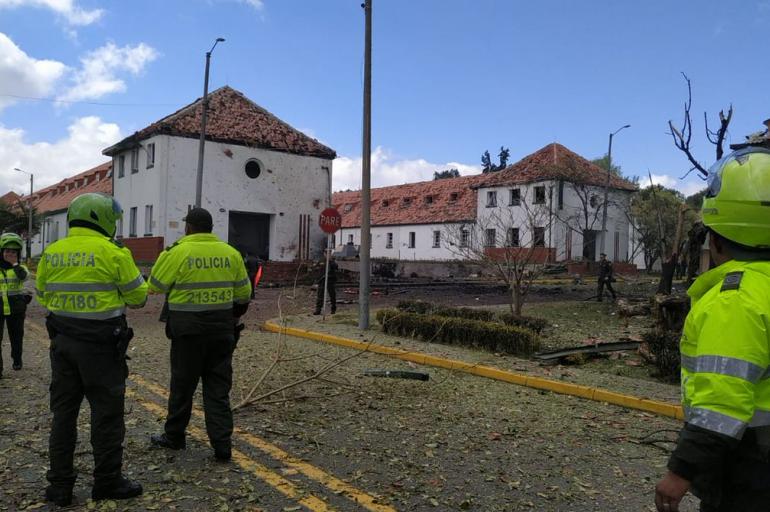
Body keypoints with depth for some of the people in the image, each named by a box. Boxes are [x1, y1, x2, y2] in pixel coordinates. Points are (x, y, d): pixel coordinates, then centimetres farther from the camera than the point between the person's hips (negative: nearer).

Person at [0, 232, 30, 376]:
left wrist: (14, 263, -14)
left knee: (16, 338, 14)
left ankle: (17, 359, 37)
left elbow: (24, 276, -23)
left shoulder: (20, 268, 2)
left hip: (16, 310, 0)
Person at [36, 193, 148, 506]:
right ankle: (107, 481, 16)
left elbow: (43, 296, 15)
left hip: (62, 341, 6)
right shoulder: (112, 253, -13)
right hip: (101, 345, -5)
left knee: (63, 412, 14)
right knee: (106, 413, 6)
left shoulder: (51, 253, 4)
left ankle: (60, 485, 21)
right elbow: (138, 297, -5)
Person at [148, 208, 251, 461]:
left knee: (182, 385, 12)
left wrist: (164, 257, 14)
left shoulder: (178, 252, -10)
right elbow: (244, 292, 8)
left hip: (188, 328, -3)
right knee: (218, 388, 9)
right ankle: (222, 445, 8)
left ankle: (174, 436, 29)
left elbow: (155, 286, -1)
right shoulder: (230, 253, 2)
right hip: (222, 327, 3)